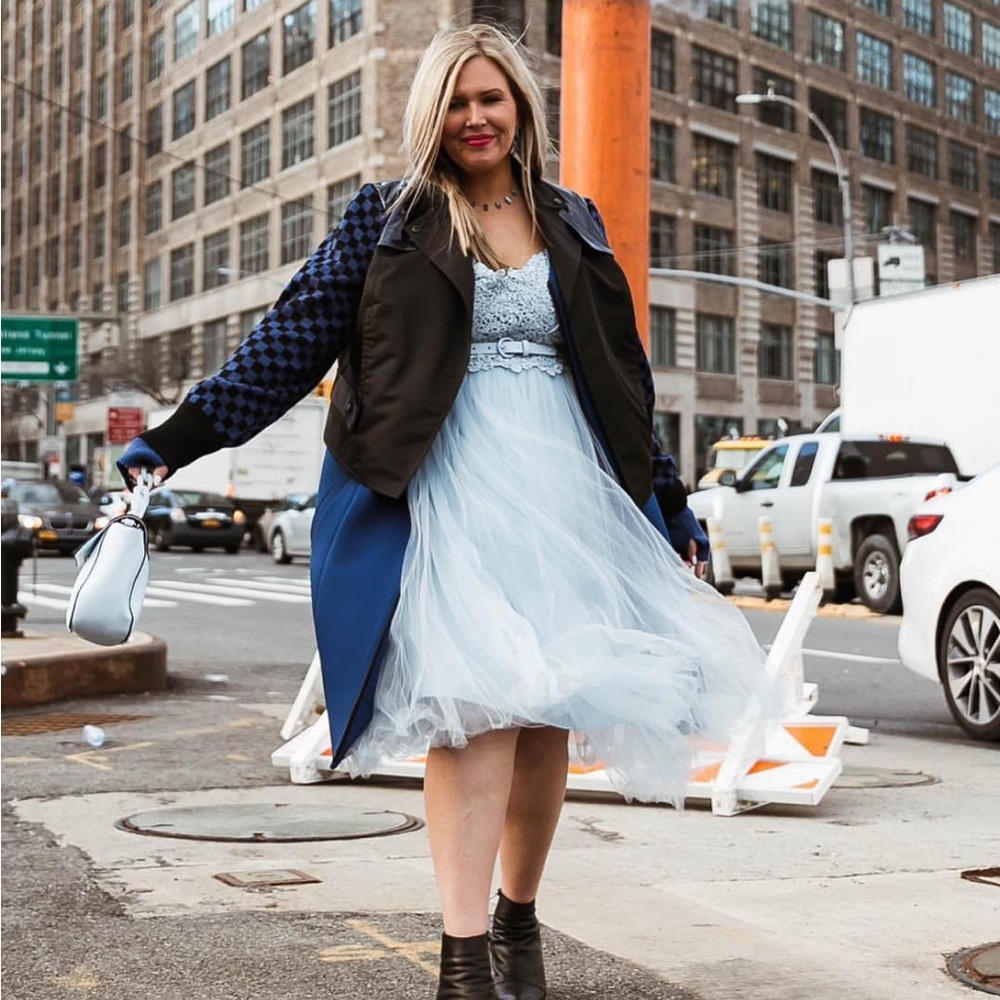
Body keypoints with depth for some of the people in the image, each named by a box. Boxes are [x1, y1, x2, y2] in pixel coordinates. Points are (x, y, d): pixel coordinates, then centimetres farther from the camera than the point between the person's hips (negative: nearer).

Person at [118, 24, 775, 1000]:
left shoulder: (573, 223, 17)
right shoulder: (390, 215, 7)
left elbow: (623, 374, 22)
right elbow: (292, 338, 2)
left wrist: (672, 500, 22)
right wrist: (175, 437, -5)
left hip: (570, 489, 4)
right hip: (450, 487, -3)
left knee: (548, 711, 2)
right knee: (476, 703, -17)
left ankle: (518, 919, 20)